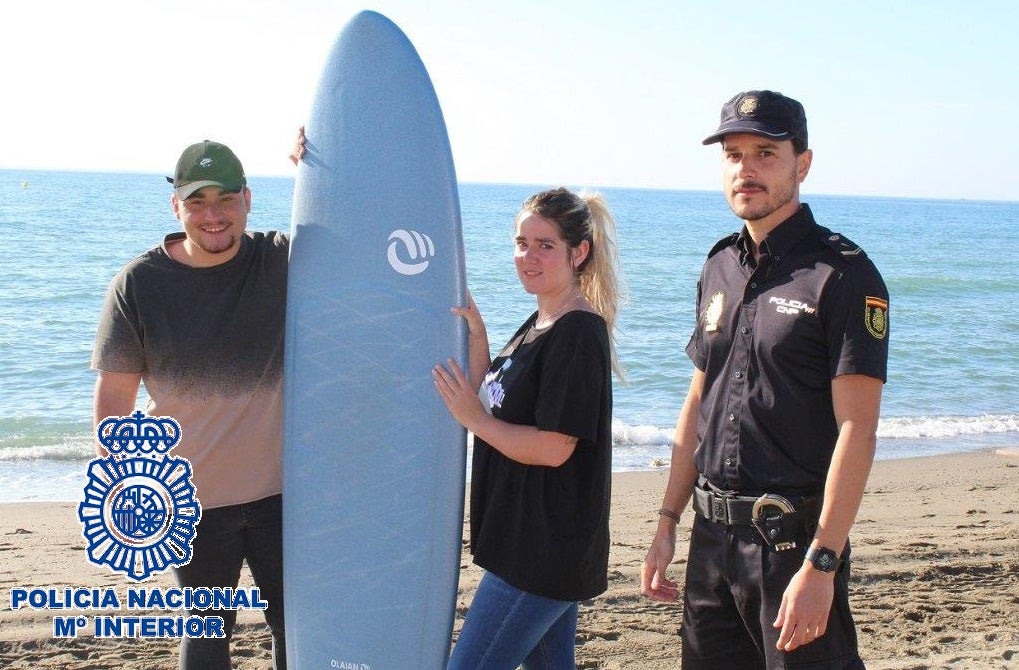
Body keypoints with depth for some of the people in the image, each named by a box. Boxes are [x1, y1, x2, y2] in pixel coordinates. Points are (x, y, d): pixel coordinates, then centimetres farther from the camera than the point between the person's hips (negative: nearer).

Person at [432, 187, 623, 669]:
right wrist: (476, 338, 1)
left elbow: (553, 448, -22)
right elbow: (496, 405, 12)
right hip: (534, 543, 10)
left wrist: (474, 419, -13)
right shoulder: (539, 325, 12)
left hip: (544, 551, -10)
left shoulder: (578, 333, -18)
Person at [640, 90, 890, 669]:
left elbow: (856, 431, -16)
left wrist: (821, 564, -21)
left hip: (795, 534, -6)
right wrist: (668, 523, 13)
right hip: (712, 534, 7)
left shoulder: (844, 274, -11)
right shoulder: (720, 270, 11)